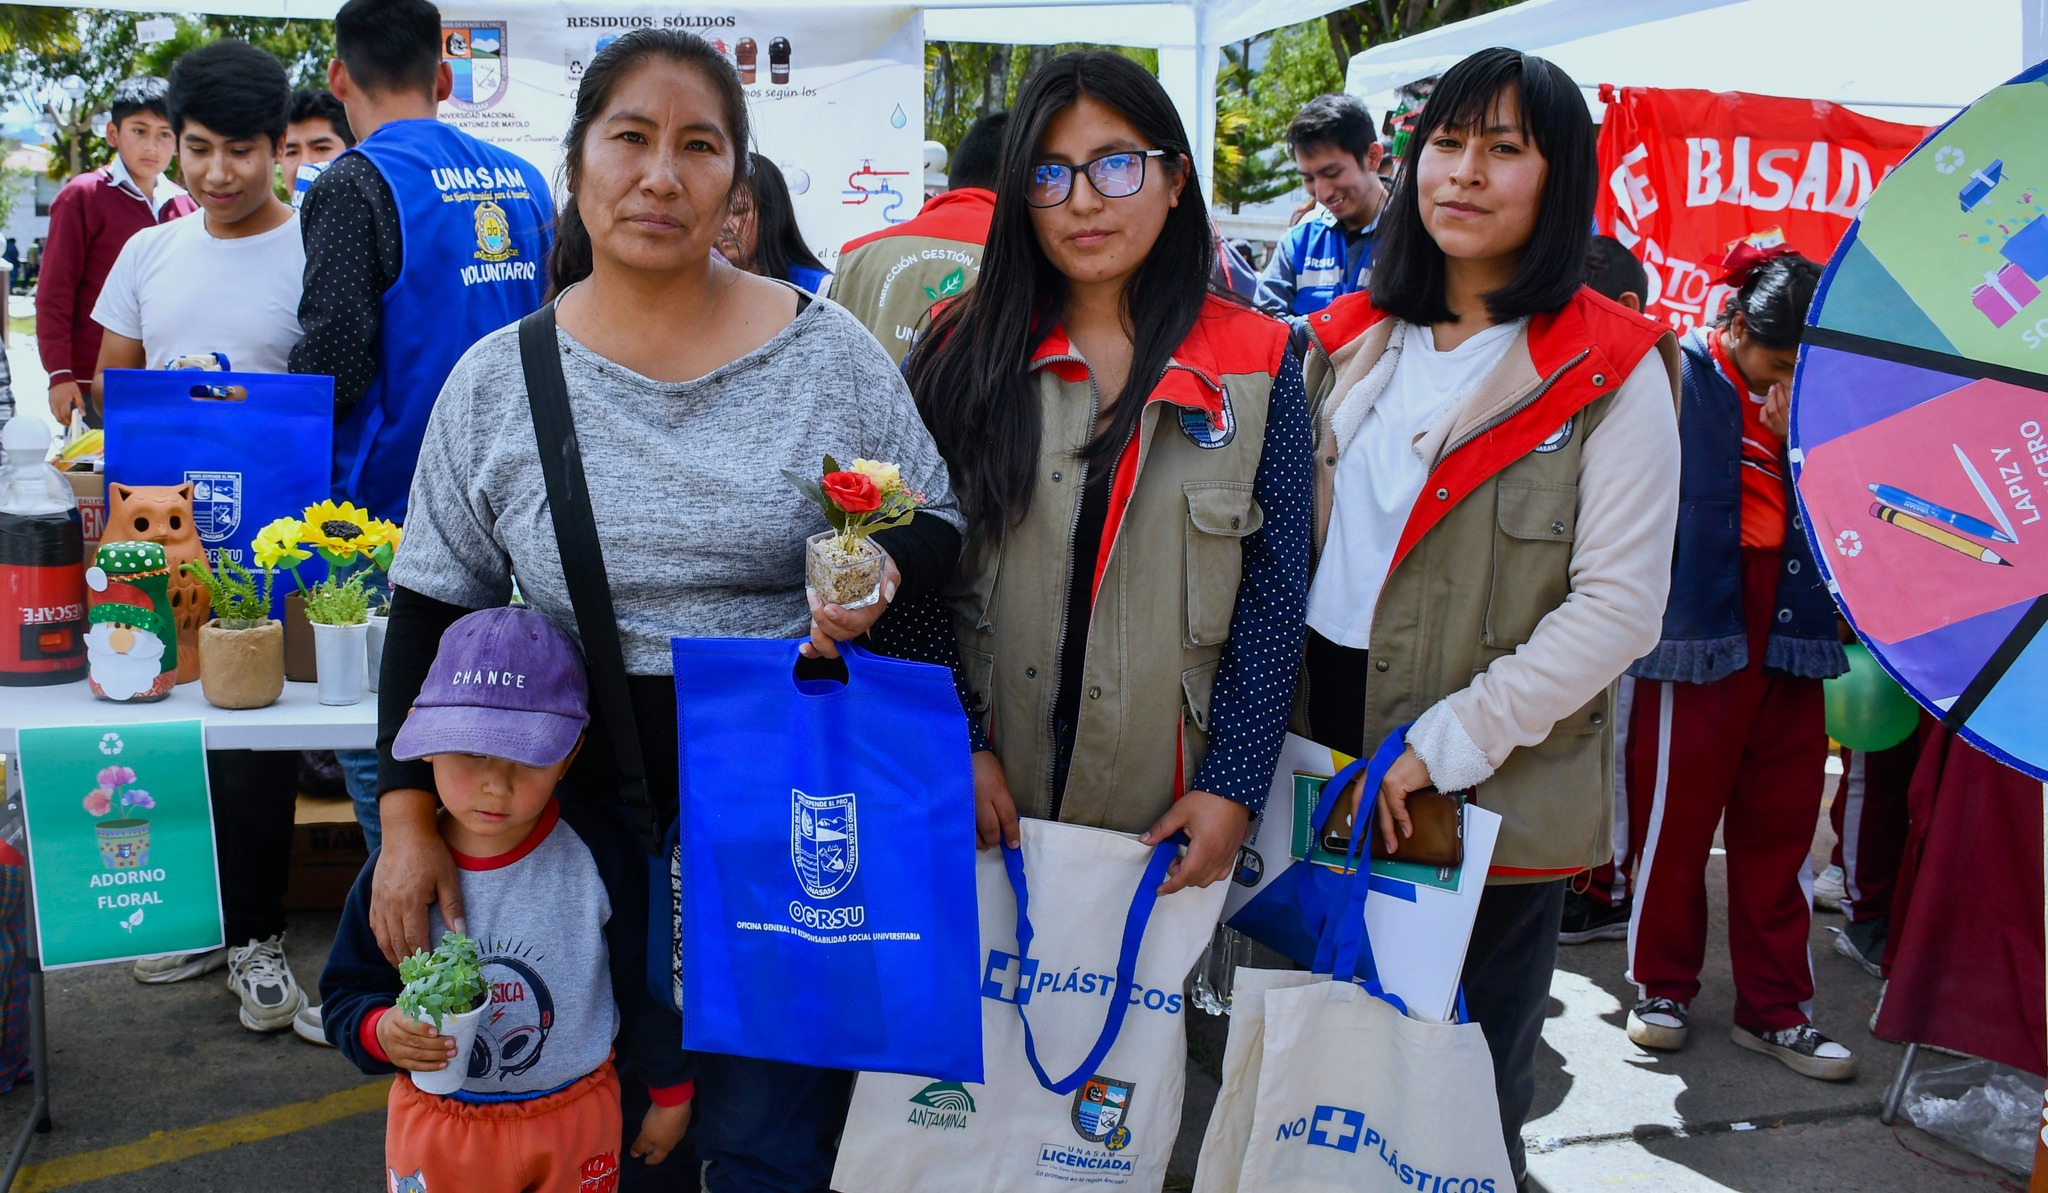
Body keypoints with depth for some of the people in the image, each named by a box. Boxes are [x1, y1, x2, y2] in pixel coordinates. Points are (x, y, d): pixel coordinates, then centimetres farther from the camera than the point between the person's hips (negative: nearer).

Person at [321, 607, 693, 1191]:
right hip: (437, 1124, 1)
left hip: (576, 1121, -1)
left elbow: (644, 983, -5)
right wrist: (381, 1030, -23)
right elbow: (346, 994, -1)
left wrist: (672, 1093, 5)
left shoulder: (599, 852, -17)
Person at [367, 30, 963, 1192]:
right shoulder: (497, 380, 0)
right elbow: (434, 612, 5)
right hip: (587, 817, 2)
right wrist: (409, 818, -1)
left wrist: (884, 564, -19)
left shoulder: (830, 349, -3)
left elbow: (938, 523, 5)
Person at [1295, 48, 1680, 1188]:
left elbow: (1621, 606, -13)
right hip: (1329, 758, 4)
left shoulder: (1610, 370, -7)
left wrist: (1444, 744, -18)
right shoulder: (1353, 339, 8)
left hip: (1497, 787, -4)